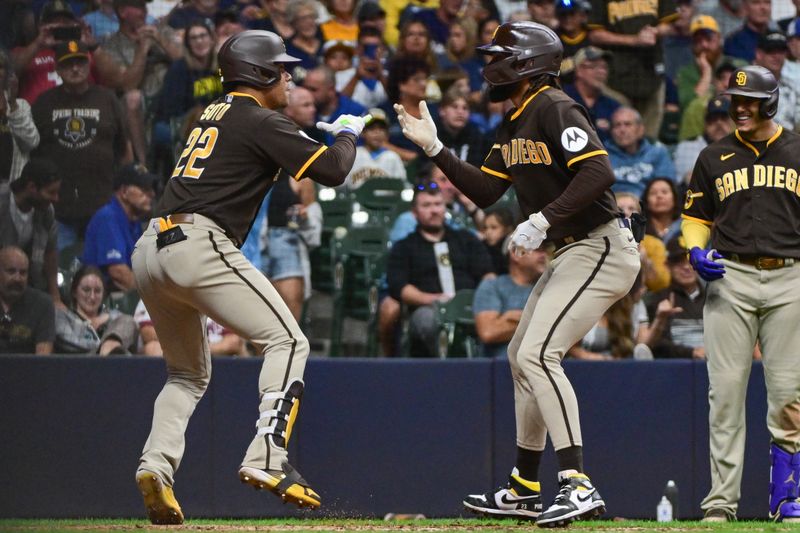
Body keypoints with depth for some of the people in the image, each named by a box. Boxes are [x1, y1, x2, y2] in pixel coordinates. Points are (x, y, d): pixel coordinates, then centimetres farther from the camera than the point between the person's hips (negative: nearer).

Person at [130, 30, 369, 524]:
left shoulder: (212, 114, 23)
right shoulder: (261, 122, -1)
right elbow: (332, 170, -6)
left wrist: (325, 130, 27)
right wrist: (348, 134, 14)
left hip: (150, 249, 8)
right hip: (200, 247, -8)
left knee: (189, 372, 20)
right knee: (288, 341, -3)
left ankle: (156, 465, -3)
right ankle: (267, 459, -18)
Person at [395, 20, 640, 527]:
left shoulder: (555, 109, -16)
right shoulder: (514, 125, 14)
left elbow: (598, 173, -27)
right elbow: (484, 191, 15)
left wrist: (542, 220, -27)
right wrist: (434, 147, 9)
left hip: (601, 248, -11)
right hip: (572, 253, 11)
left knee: (538, 353, -20)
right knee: (523, 356, 16)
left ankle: (579, 485, -25)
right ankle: (524, 490, 25)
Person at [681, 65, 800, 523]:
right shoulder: (714, 158, 11)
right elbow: (696, 217, 17)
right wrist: (697, 251, -5)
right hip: (731, 279, 1)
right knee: (726, 390, -5)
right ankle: (721, 502, -4)